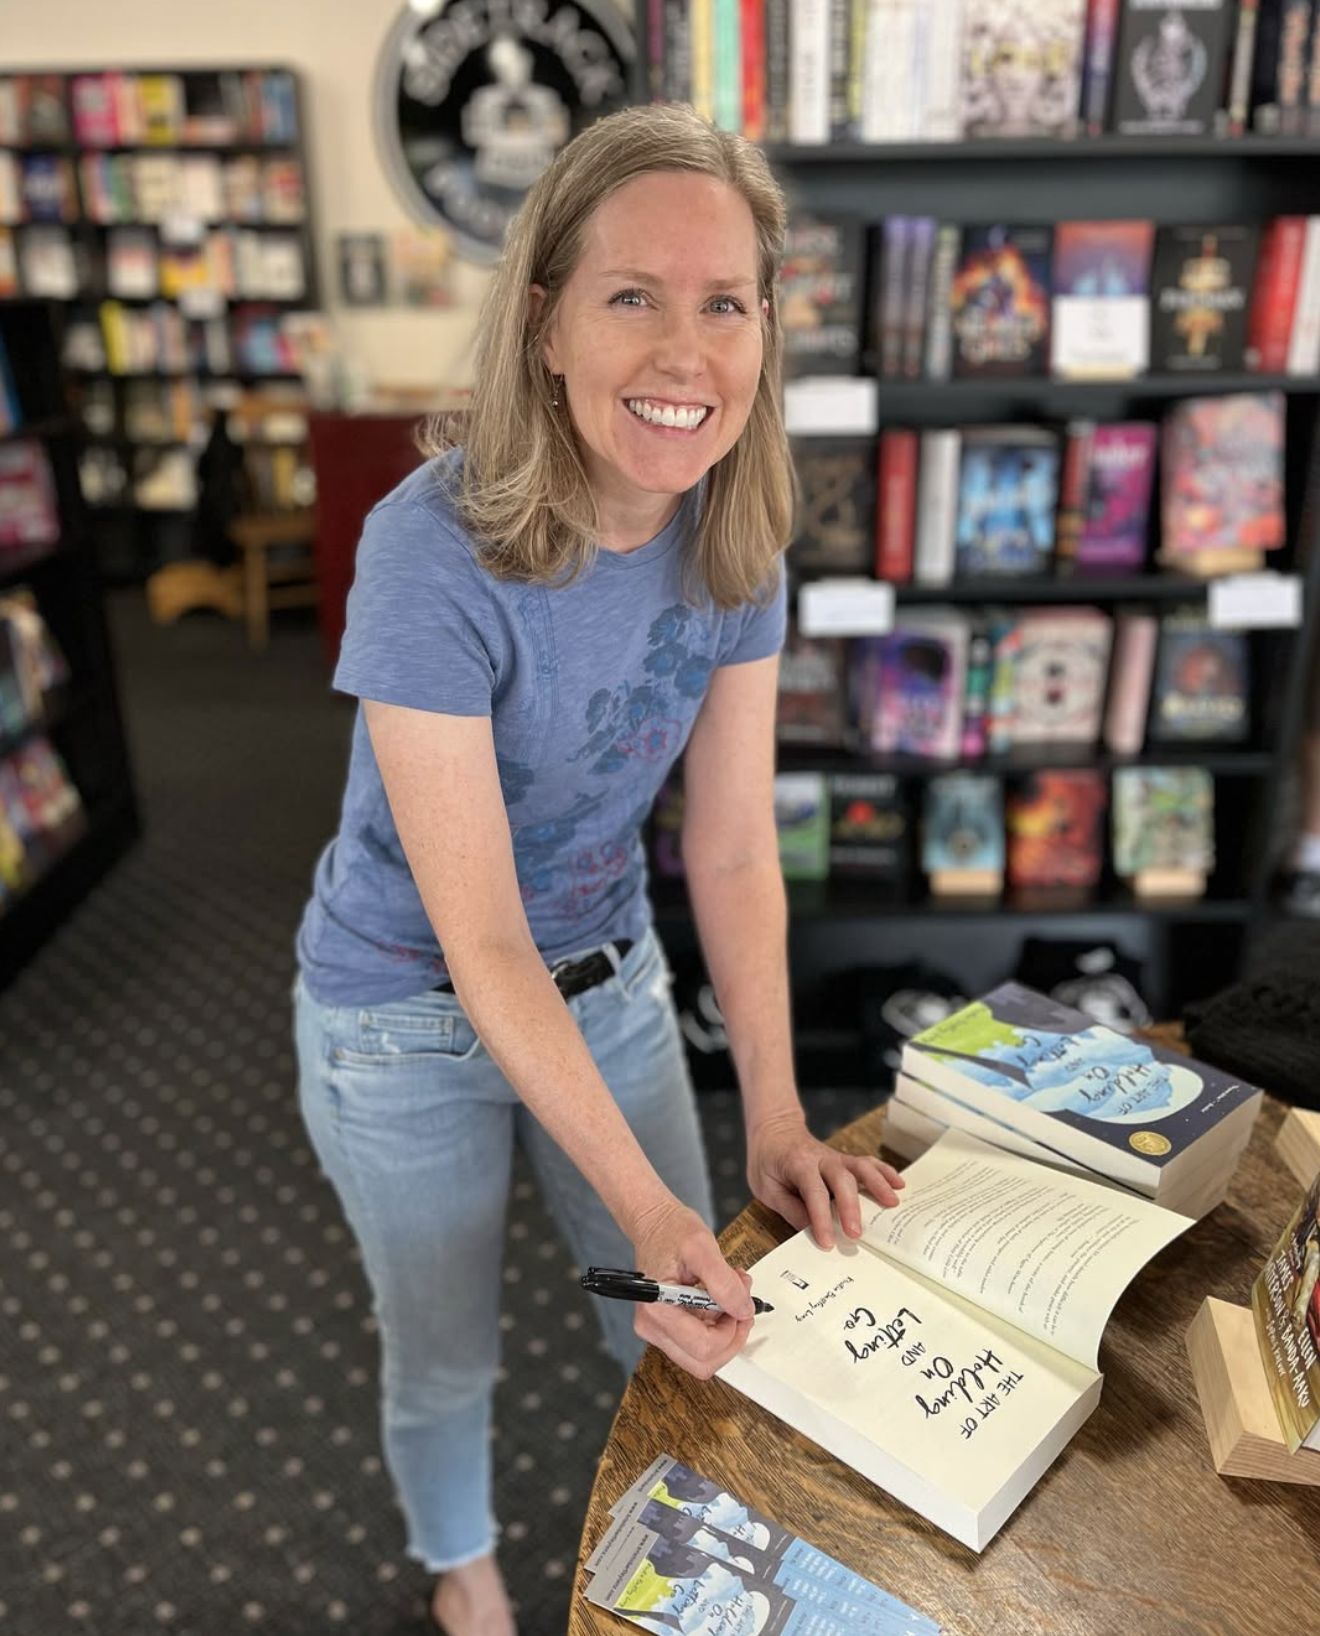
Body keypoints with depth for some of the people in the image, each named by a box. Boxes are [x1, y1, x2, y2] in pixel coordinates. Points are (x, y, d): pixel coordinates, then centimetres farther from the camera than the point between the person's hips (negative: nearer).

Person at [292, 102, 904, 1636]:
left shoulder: (733, 538, -12)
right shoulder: (434, 551, -30)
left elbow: (733, 849, -9)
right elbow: (480, 941, -27)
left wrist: (776, 1118, -12)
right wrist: (646, 1203, -27)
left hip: (609, 979, 5)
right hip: (408, 1018, -4)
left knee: (694, 1320, 19)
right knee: (444, 1354, 19)